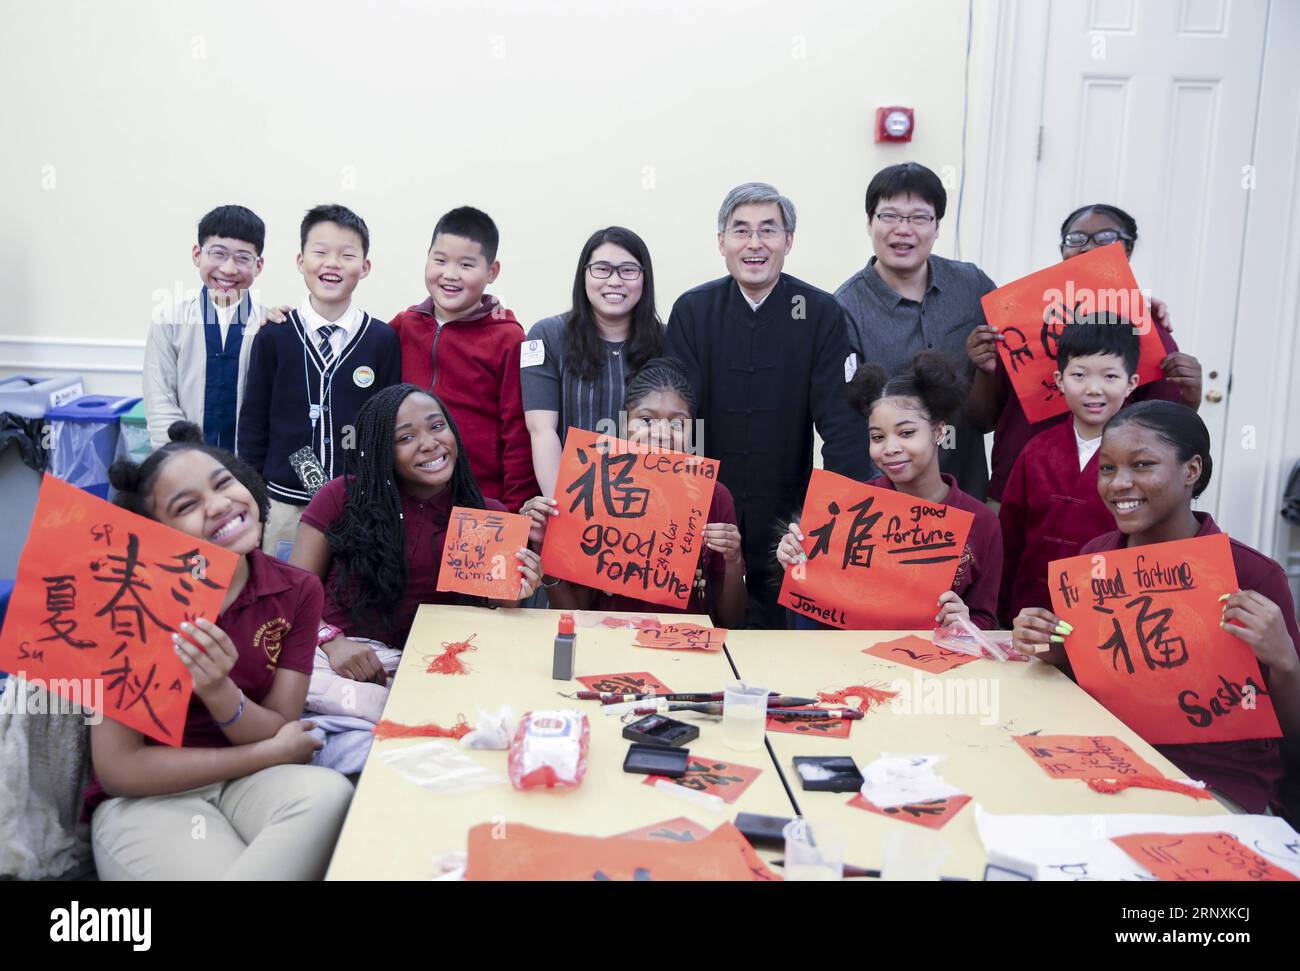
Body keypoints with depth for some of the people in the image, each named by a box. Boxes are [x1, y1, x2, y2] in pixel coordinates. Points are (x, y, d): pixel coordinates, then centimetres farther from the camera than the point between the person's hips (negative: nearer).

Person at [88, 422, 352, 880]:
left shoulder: (297, 591, -4)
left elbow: (280, 732, -5)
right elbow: (117, 768, -14)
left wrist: (218, 692, -27)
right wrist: (273, 752, -15)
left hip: (249, 781, 4)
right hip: (146, 798, -4)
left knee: (330, 794, -29)